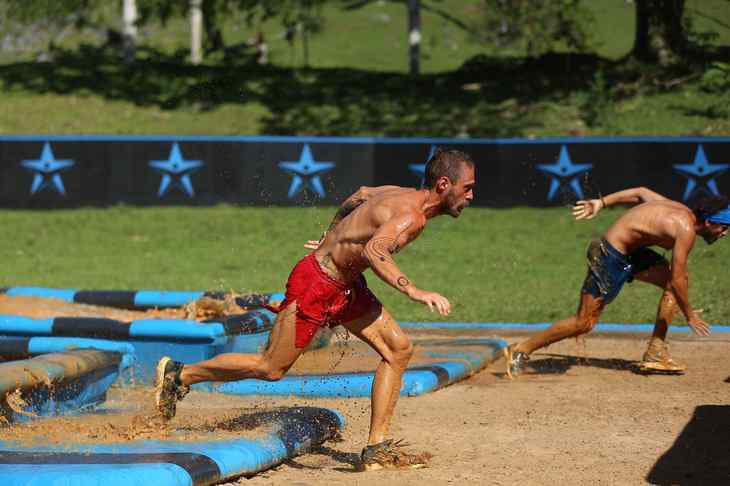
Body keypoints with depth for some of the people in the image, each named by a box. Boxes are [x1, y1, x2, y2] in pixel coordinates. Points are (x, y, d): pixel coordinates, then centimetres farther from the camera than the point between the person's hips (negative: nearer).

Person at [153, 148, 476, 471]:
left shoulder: (406, 195, 4)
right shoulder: (410, 217, -26)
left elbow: (361, 194, 23)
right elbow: (373, 251, -45)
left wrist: (334, 235, 34)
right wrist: (414, 292, -52)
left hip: (346, 285, 10)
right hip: (315, 284, -10)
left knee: (399, 349, 0)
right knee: (270, 369, 3)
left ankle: (376, 449, 1)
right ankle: (179, 374, 20)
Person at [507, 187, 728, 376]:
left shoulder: (682, 211, 7)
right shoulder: (686, 230, -21)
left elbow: (641, 193, 17)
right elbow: (676, 280, -19)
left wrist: (602, 203, 19)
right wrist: (690, 316, -7)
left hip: (628, 250, 10)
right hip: (610, 257, -10)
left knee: (677, 281, 8)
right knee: (584, 322, -4)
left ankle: (655, 353, 11)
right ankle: (521, 351, 7)